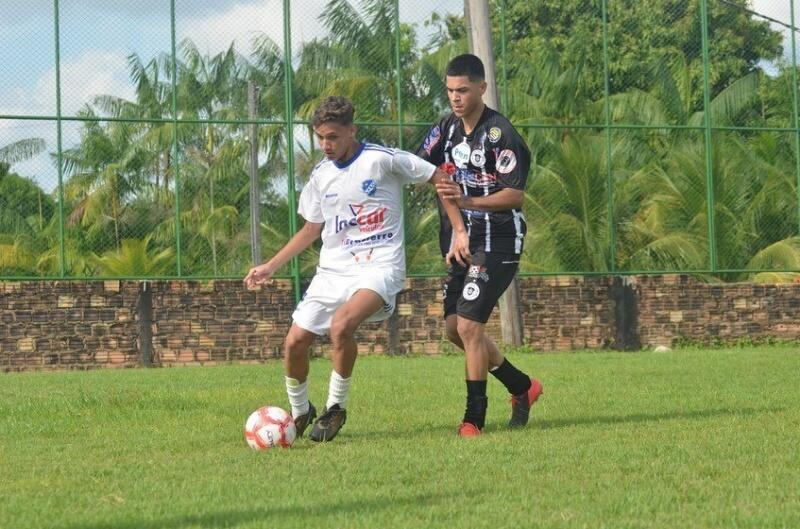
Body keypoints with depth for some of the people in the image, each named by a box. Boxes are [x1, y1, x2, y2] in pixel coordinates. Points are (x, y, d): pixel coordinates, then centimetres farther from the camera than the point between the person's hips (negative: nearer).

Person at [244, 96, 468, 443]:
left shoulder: (382, 160, -8)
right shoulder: (320, 176, 8)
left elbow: (440, 179, -2)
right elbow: (312, 229, 21)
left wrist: (460, 232, -8)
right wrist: (270, 267, 15)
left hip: (379, 266, -6)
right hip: (333, 269, 6)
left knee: (341, 324, -32)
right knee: (294, 342, -5)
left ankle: (336, 408, -12)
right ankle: (300, 412, 22)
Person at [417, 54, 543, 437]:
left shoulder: (500, 134, -16)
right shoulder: (446, 129, 8)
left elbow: (515, 194, -19)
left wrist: (468, 202, -31)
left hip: (497, 242, -8)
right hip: (461, 241, 8)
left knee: (469, 324, -14)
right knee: (454, 327, 9)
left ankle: (474, 417, -4)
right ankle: (522, 386, 26)